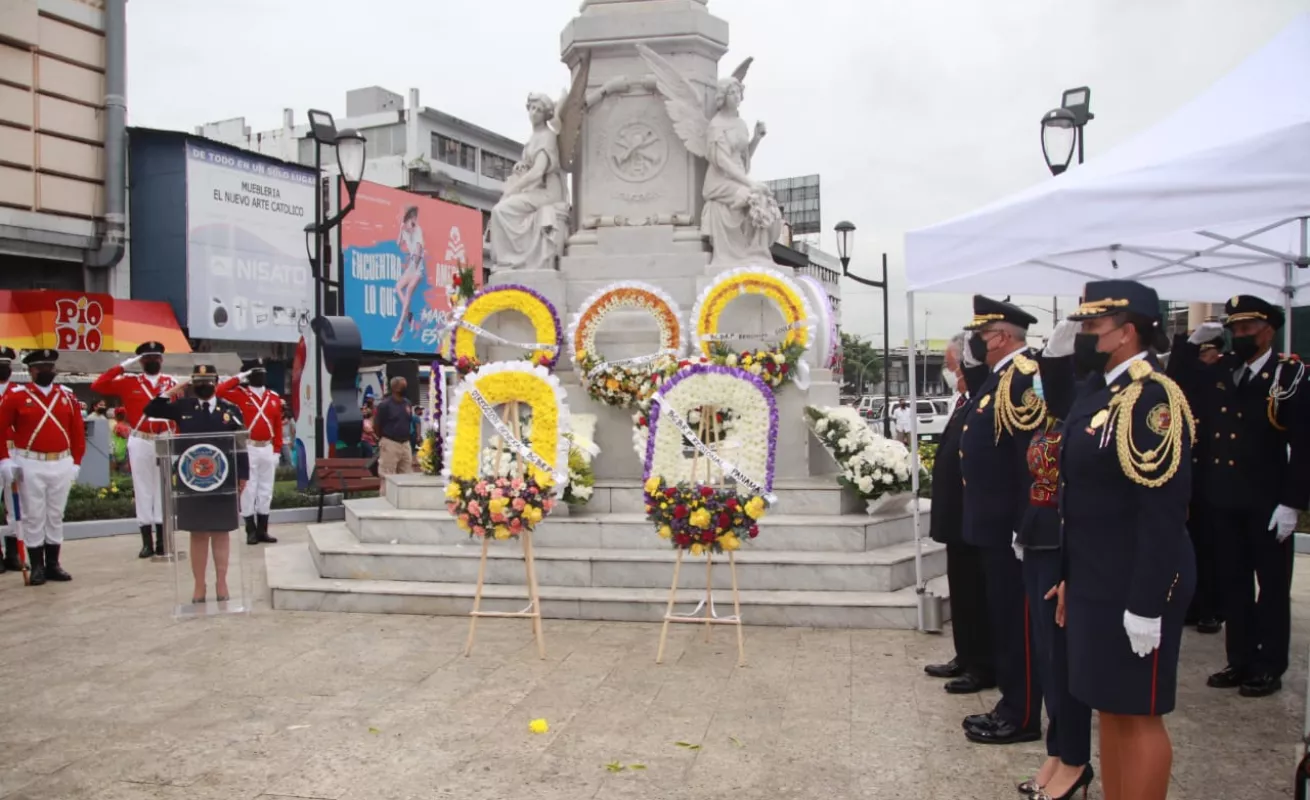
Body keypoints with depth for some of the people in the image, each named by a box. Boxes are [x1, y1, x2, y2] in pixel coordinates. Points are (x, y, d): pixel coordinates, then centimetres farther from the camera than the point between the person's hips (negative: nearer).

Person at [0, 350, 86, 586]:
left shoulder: (67, 396, 6)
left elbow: (78, 431, 8)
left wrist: (76, 461, 4)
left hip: (62, 465, 3)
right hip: (30, 465, -3)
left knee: (56, 516, 10)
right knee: (33, 517, 3)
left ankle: (53, 564, 18)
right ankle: (37, 567, 10)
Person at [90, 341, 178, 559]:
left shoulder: (171, 383, 6)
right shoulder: (128, 383, 3)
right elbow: (97, 386, -7)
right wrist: (123, 366, -7)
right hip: (140, 442, -1)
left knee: (163, 488, 5)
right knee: (143, 489, 3)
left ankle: (161, 540, 12)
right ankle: (147, 542, 8)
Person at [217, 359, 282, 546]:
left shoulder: (274, 397, 8)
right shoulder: (240, 394, -2)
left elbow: (278, 426, 9)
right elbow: (220, 391, -22)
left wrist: (277, 451, 6)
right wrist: (238, 378, -13)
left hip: (268, 449, 4)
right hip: (247, 448, -4)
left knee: (266, 490, 8)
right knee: (248, 490, -1)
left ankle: (263, 531, 16)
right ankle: (251, 531, 6)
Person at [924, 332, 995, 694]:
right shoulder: (967, 404, 10)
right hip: (959, 516, 10)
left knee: (976, 593, 2)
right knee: (962, 592, 18)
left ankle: (984, 667, 15)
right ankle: (966, 657, 30)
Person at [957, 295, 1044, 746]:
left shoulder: (1024, 376, -18)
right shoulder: (1001, 376, 14)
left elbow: (1036, 458, -23)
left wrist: (1026, 528, -23)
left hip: (1014, 526, -10)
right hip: (996, 523, 10)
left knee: (1018, 621, 2)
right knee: (1004, 619, 17)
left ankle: (1023, 717, 14)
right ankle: (1011, 705, 29)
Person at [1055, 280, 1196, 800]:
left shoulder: (1152, 398, -18)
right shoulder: (1097, 390, 11)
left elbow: (1164, 513, -22)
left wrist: (1146, 606, -21)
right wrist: (1069, 577, 17)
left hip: (1135, 589, -9)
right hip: (1096, 583, 9)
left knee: (1139, 713, 4)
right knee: (1109, 707, 18)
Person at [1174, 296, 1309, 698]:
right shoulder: (1218, 372, 6)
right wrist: (1193, 343, 2)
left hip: (1267, 502, -5)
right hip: (1223, 499, 5)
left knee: (1272, 586, 8)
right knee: (1232, 584, 12)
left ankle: (1269, 667, 18)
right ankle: (1240, 660, 24)